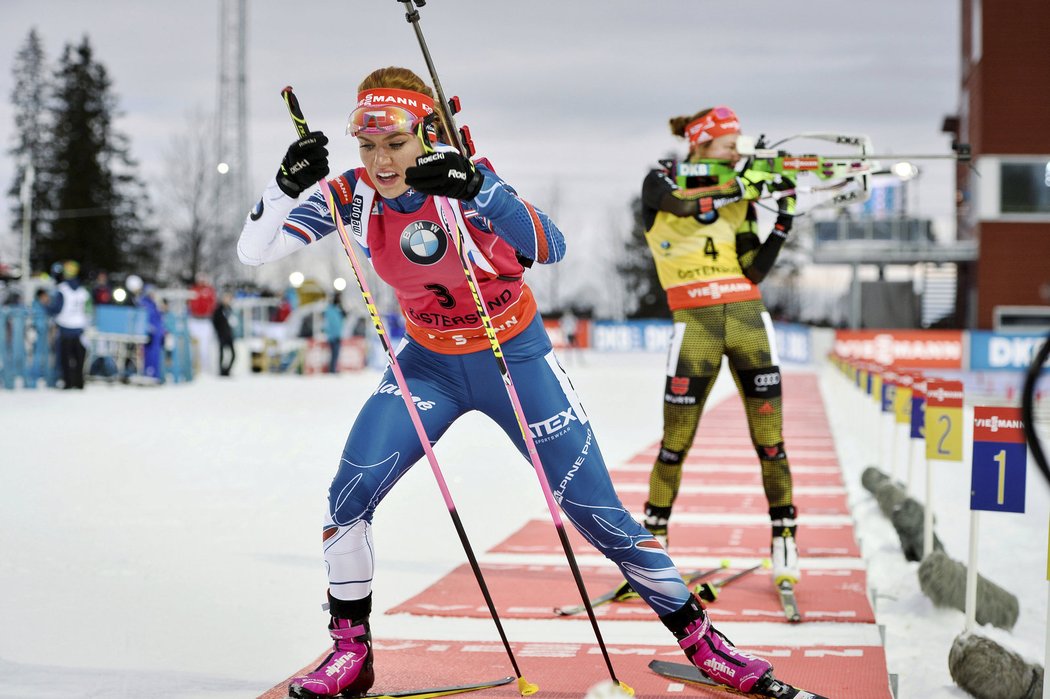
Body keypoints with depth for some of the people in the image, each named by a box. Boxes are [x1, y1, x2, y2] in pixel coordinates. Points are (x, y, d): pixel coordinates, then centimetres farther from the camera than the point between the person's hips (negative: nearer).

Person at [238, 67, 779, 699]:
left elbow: (550, 248, -36)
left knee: (598, 513, -3)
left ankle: (700, 637, 12)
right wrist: (288, 184, -34)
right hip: (430, 364, 3)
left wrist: (479, 191, -51)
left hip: (515, 357, -3)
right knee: (348, 498, -12)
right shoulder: (355, 195, -12)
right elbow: (254, 252, -15)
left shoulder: (463, 177, -22)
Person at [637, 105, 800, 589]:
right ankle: (654, 535, 15)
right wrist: (743, 186, -22)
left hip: (747, 318, 3)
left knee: (769, 436, 1)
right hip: (696, 324, -3)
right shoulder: (661, 183, 2)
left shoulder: (738, 197, 12)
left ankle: (784, 539, 8)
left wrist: (784, 222, -3)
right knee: (677, 439, -1)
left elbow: (754, 271, 6)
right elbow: (686, 205, -22)